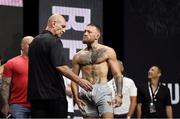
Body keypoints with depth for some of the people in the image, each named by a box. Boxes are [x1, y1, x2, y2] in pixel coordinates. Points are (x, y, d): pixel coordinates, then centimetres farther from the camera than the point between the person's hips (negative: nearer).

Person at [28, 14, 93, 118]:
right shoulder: (54, 41, -10)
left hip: (35, 94, 7)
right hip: (54, 94, -7)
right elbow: (60, 66, -20)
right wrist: (80, 81, -17)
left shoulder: (35, 42, 17)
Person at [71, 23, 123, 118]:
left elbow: (117, 74, 3)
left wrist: (119, 94, -8)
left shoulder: (107, 52, 6)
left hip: (103, 90, -3)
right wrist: (76, 97, -1)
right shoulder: (78, 56, 12)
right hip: (86, 93, 3)